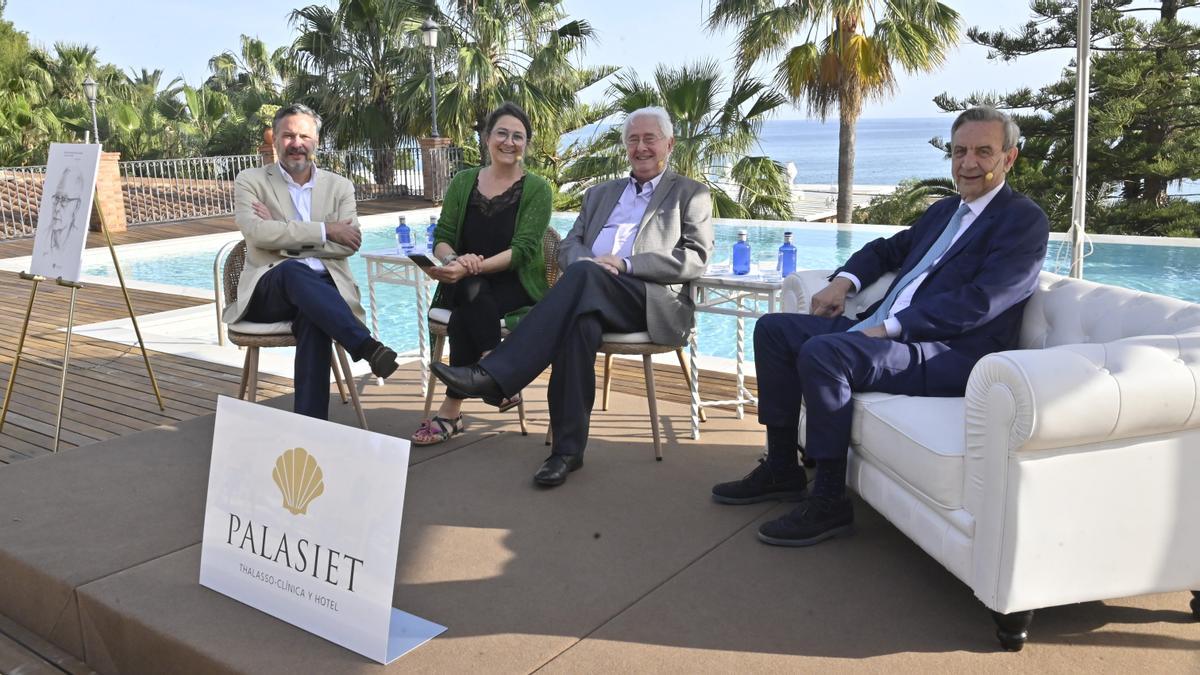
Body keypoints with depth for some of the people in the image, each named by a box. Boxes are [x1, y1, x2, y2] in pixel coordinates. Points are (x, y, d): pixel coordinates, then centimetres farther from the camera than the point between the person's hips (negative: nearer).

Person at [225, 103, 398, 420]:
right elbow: (257, 233, -9)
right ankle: (367, 346, -44)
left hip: (324, 288, 1)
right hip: (270, 290, -1)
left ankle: (310, 424, -37)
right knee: (294, 271, -37)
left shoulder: (340, 186, 15)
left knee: (313, 318, -35)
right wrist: (325, 230, -9)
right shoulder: (250, 181, 10)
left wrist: (281, 235, -6)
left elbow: (349, 244, 0)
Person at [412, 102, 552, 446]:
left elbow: (522, 249, -13)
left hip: (516, 285, -2)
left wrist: (472, 267, -28)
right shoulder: (463, 182, 8)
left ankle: (451, 411, -23)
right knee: (473, 292, -35)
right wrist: (454, 259, -21)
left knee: (464, 317, -33)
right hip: (465, 286, 2)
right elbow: (442, 238, 5)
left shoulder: (536, 189, -2)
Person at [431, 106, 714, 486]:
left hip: (653, 301, -4)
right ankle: (568, 448, -34)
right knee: (581, 321, -35)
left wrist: (626, 264, -12)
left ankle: (495, 374, -41)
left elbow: (695, 259, -1)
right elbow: (569, 247, 19)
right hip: (593, 297, 4)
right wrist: (586, 262, -8)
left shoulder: (692, 195, 15)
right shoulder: (600, 194, 29)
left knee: (584, 276, -35)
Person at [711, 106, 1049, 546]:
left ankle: (829, 502, -18)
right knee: (773, 329, 3)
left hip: (949, 355, -9)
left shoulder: (1024, 220, -5)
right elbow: (889, 249, 32)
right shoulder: (944, 211, 21)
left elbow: (978, 303, -17)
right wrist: (844, 280, 10)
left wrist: (888, 328, -21)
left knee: (822, 353, -31)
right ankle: (782, 468, 8)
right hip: (884, 330, 9)